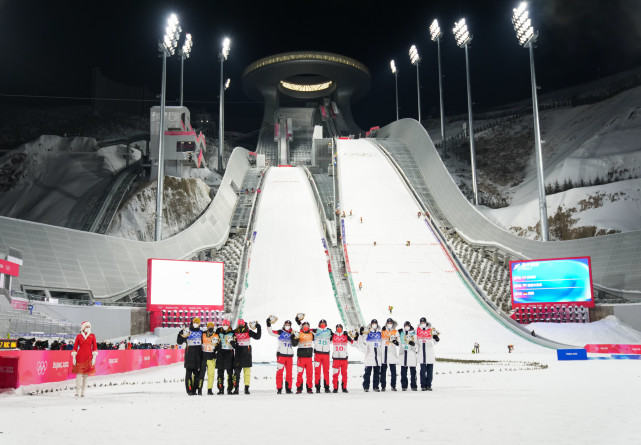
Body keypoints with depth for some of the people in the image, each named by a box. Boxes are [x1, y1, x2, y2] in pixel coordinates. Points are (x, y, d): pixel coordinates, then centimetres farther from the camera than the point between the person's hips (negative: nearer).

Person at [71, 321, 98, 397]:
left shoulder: (92, 336, 6)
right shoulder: (79, 336, 4)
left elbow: (95, 347, 5)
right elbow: (75, 347, 5)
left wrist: (94, 357, -1)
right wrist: (73, 357, -1)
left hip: (88, 356, 1)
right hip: (80, 356, -1)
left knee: (86, 374, 2)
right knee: (79, 373, -9)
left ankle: (83, 392, 8)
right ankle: (77, 391, -6)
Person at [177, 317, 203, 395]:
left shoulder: (201, 332, 14)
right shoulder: (187, 332, 2)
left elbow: (203, 341, 28)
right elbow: (179, 342, -1)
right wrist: (181, 335, -14)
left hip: (198, 354, 4)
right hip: (189, 353, -4)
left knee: (197, 372, 5)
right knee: (189, 371, -6)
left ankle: (194, 389, 10)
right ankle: (189, 390, -6)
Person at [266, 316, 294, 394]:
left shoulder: (292, 333, 13)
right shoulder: (280, 332, 3)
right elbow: (271, 332, -5)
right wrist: (269, 324, -16)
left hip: (290, 355, 3)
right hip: (281, 354, -3)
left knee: (289, 372, 5)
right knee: (280, 371, -5)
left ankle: (288, 388, 11)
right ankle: (279, 388, -2)